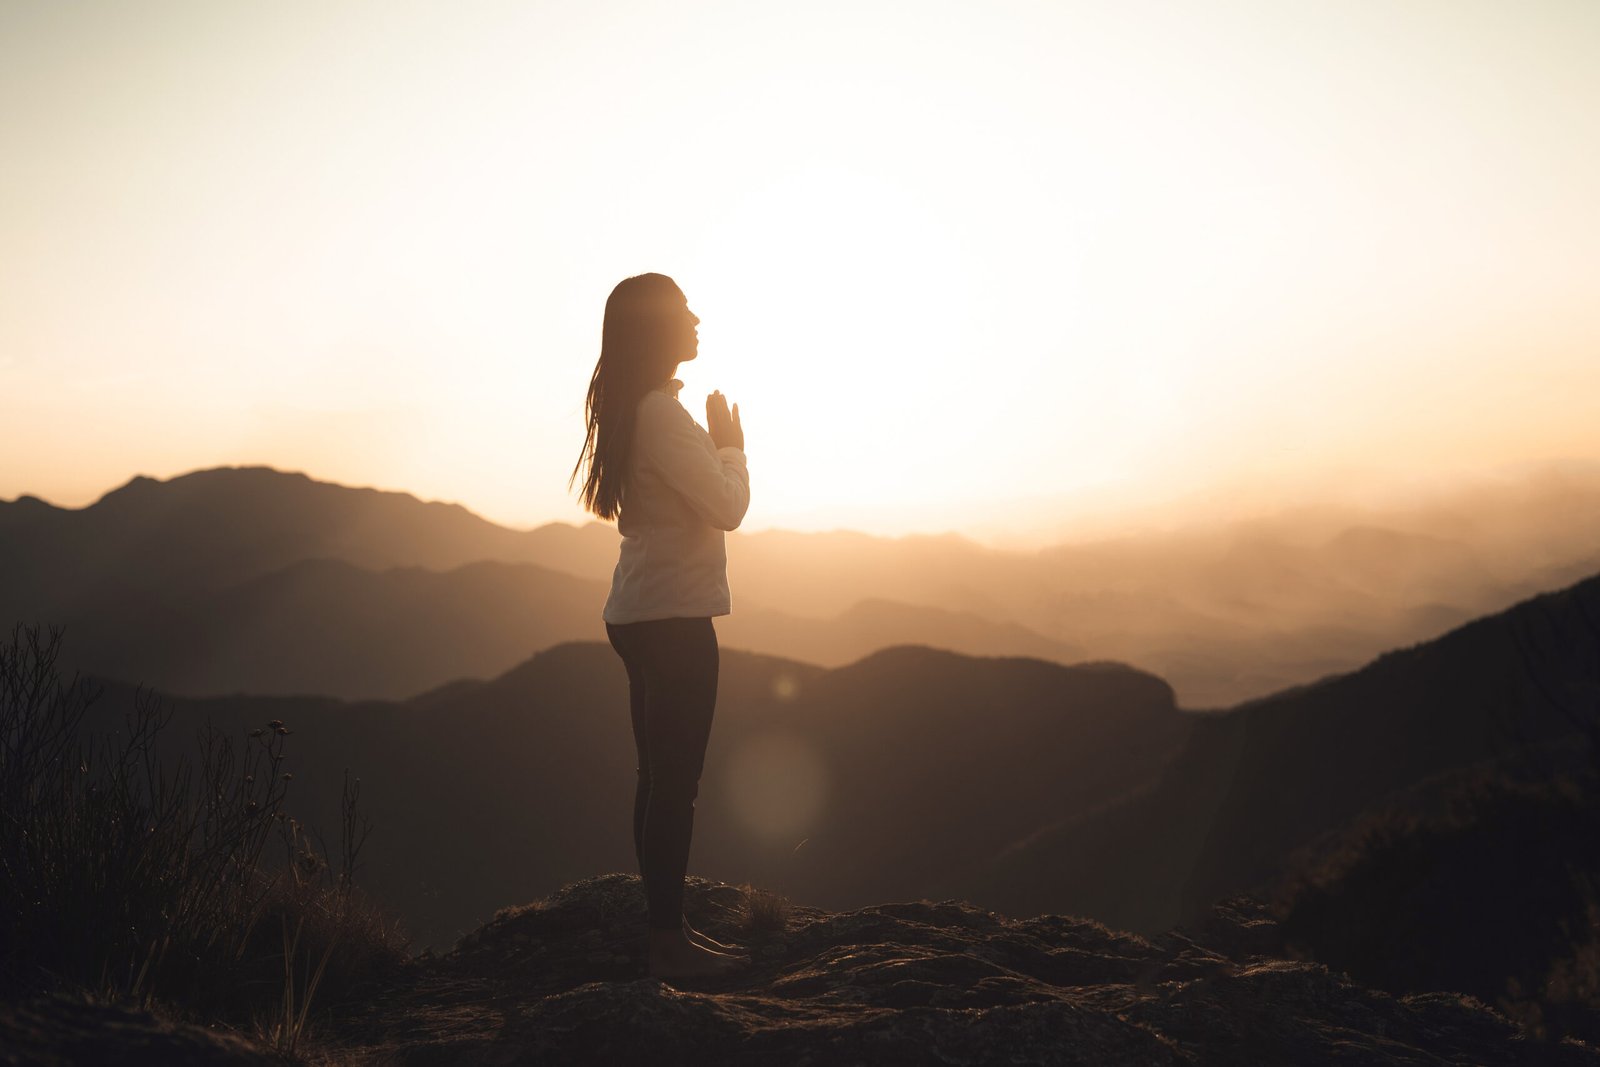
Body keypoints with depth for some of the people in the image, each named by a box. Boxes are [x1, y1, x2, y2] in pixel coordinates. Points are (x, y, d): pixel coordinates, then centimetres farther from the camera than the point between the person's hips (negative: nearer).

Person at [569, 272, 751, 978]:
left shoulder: (630, 409, 15)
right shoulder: (661, 412, -16)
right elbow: (726, 507, -16)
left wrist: (717, 445, 14)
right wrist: (732, 447, 0)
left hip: (643, 614, 10)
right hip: (673, 615, -10)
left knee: (659, 776, 13)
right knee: (674, 780, -6)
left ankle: (665, 926, 21)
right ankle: (669, 940, 0)